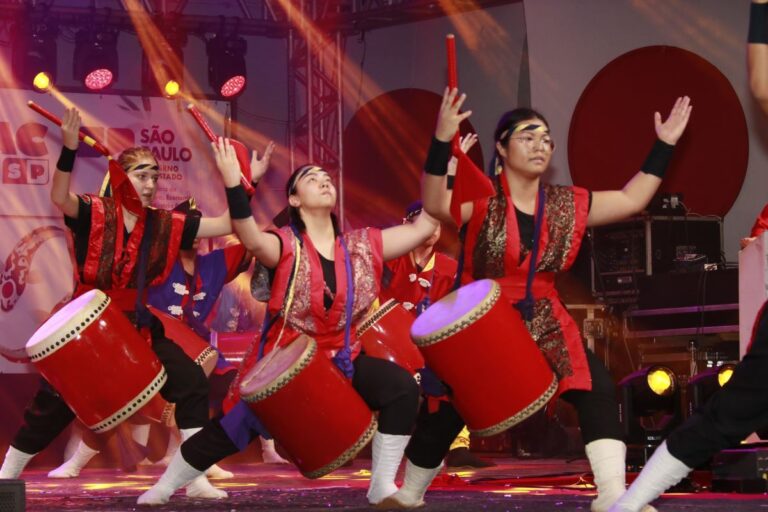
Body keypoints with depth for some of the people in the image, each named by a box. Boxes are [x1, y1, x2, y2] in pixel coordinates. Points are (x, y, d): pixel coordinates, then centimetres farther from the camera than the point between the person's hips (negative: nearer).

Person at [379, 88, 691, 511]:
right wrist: (442, 141, -46)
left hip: (544, 324, 3)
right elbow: (435, 205, -31)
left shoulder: (568, 204, 4)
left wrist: (663, 146, 3)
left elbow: (631, 199, 8)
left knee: (597, 388, -17)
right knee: (443, 413, 4)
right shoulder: (481, 200, -12)